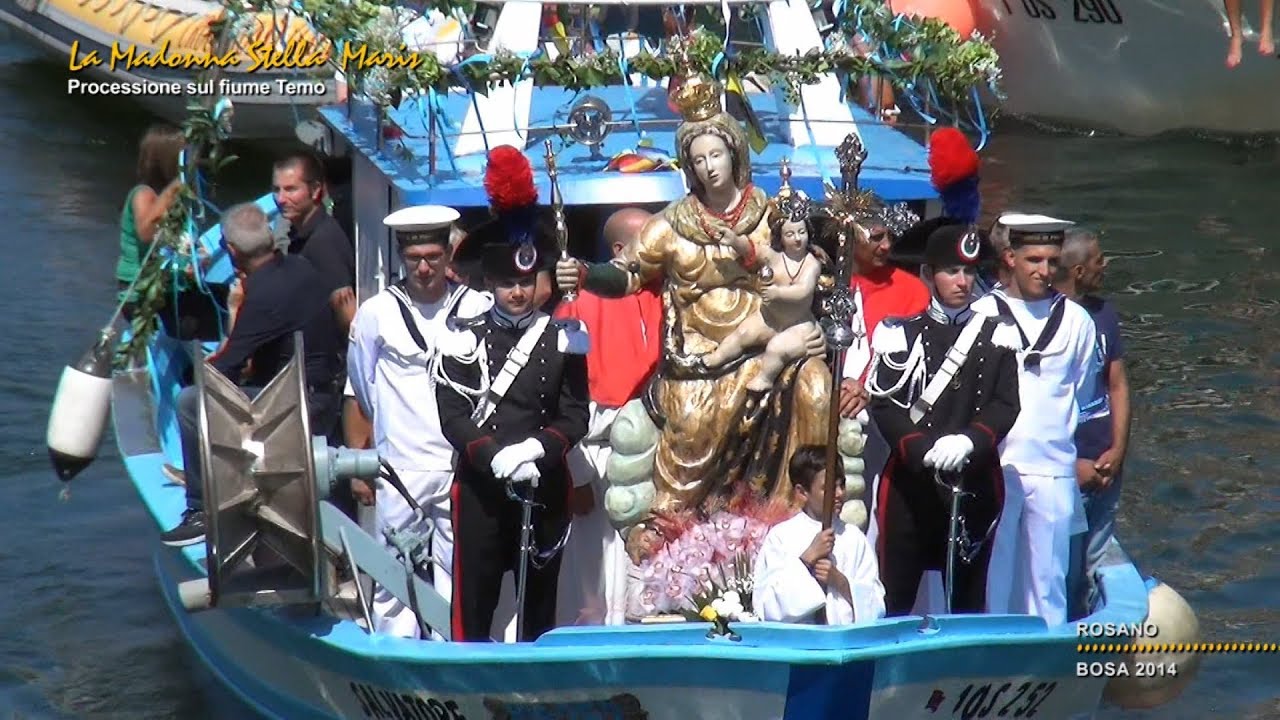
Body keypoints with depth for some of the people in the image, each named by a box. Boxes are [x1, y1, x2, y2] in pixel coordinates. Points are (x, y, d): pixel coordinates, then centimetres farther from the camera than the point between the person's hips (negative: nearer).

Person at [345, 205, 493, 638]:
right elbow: (360, 396, 12)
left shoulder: (477, 309, 2)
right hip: (399, 468, 0)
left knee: (459, 572, 2)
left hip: (462, 467, 0)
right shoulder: (376, 313, 3)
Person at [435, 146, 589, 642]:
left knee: (539, 602, 8)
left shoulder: (562, 341, 4)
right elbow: (452, 416, -6)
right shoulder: (465, 342, 1)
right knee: (474, 602, 1)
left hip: (545, 489, 1)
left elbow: (575, 415, 1)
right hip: (480, 489, -1)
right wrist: (497, 457, -20)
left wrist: (536, 449, -17)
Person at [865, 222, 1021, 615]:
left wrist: (968, 442, -17)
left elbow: (1006, 405, 1)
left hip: (976, 483, 2)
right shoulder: (901, 333, 3)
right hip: (910, 481, -2)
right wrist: (925, 450, -18)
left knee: (969, 598, 8)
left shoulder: (996, 336, 9)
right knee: (894, 597, -1)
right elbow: (884, 404, -4)